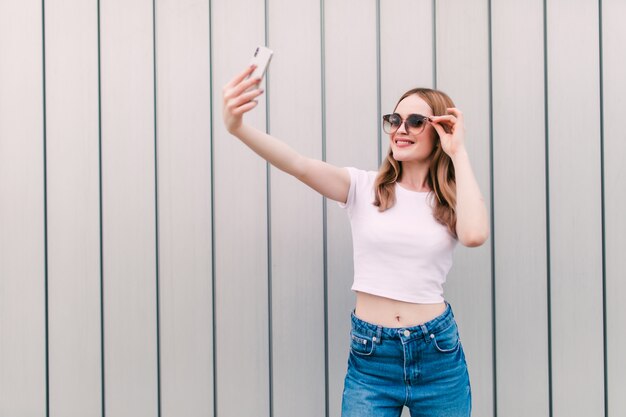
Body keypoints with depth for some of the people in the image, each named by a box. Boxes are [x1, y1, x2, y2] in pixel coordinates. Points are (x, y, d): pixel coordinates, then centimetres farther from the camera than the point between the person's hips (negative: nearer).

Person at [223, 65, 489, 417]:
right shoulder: (364, 187, 0)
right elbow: (300, 165, -18)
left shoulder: (451, 202, 1)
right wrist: (238, 127, -35)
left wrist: (459, 153, -12)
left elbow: (475, 235, -22)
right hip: (371, 356, 0)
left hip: (437, 354, 1)